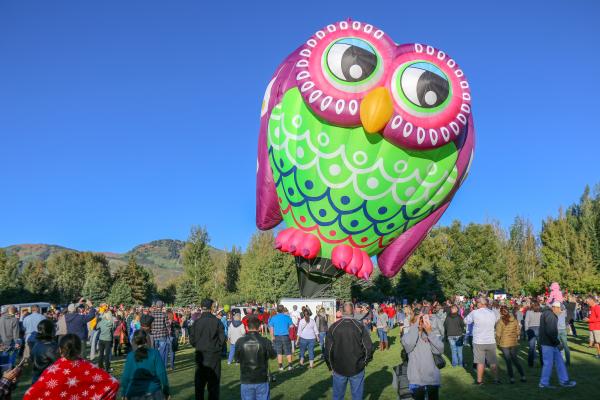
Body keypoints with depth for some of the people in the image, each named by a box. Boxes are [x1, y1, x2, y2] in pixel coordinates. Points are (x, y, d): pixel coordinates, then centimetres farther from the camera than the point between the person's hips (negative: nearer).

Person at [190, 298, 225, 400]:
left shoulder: (196, 322, -7)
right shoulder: (217, 321, -12)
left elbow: (191, 340, -1)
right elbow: (222, 338, -9)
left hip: (200, 355, 2)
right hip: (214, 355, -2)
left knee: (199, 381, 13)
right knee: (213, 381, 8)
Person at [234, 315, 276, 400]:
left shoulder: (240, 342, -10)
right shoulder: (265, 342, -12)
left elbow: (237, 359, 3)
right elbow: (273, 356, 4)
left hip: (246, 380, 1)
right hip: (262, 380, -1)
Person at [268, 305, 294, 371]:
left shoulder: (273, 318, -2)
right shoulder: (287, 317, -5)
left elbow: (271, 328, 1)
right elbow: (291, 326, 2)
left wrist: (272, 337, 11)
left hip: (277, 337, 1)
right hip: (286, 336, -1)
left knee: (279, 352, 10)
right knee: (288, 352, 10)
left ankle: (280, 366, 12)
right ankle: (290, 365, 10)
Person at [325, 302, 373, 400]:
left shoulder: (333, 327, -7)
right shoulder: (360, 326, -9)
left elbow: (328, 349, -7)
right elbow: (369, 347, -11)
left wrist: (331, 366, 6)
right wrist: (365, 361, 5)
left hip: (338, 369, 1)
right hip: (357, 369, -1)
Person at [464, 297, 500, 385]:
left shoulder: (474, 313, -11)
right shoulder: (492, 313, -1)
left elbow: (466, 321, 1)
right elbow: (494, 324, 10)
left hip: (479, 341, -2)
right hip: (491, 341, 2)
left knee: (480, 362, 7)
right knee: (493, 362, 13)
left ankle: (479, 380, 13)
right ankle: (496, 379, 18)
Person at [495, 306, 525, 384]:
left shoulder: (500, 322, -15)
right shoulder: (514, 320, -3)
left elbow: (498, 334, -13)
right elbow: (518, 331, 3)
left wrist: (498, 343, 1)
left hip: (504, 344, -4)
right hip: (514, 343, 4)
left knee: (508, 361, 7)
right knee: (515, 359, 18)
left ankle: (512, 378, 10)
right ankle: (523, 376, 18)